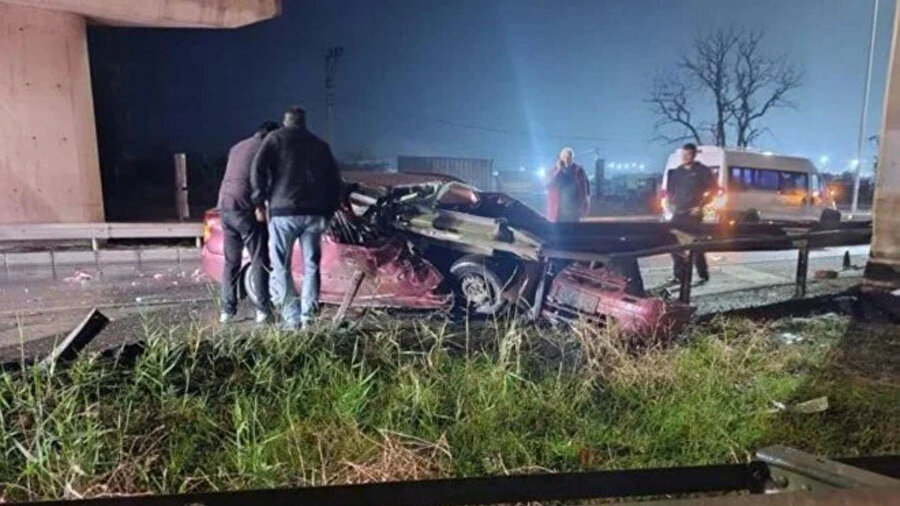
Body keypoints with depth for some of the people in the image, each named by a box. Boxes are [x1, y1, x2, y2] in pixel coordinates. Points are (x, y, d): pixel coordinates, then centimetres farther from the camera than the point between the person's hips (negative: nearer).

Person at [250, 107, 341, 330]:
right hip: (315, 213, 3)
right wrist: (329, 211, 19)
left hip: (284, 211, -3)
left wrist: (260, 199, 3)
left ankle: (292, 318, -3)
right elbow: (334, 180, 16)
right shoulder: (320, 144, 19)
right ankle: (307, 316, 5)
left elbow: (258, 169, -6)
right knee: (311, 265, 10)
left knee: (281, 267, 3)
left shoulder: (275, 138, 8)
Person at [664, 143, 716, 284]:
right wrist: (673, 201, 7)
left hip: (693, 213, -5)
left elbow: (713, 189, -2)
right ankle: (679, 274, 8)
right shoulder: (676, 172, 14)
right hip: (678, 213, 5)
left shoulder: (702, 171, -1)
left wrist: (701, 205, -9)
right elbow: (670, 189, 24)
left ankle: (703, 275, 9)